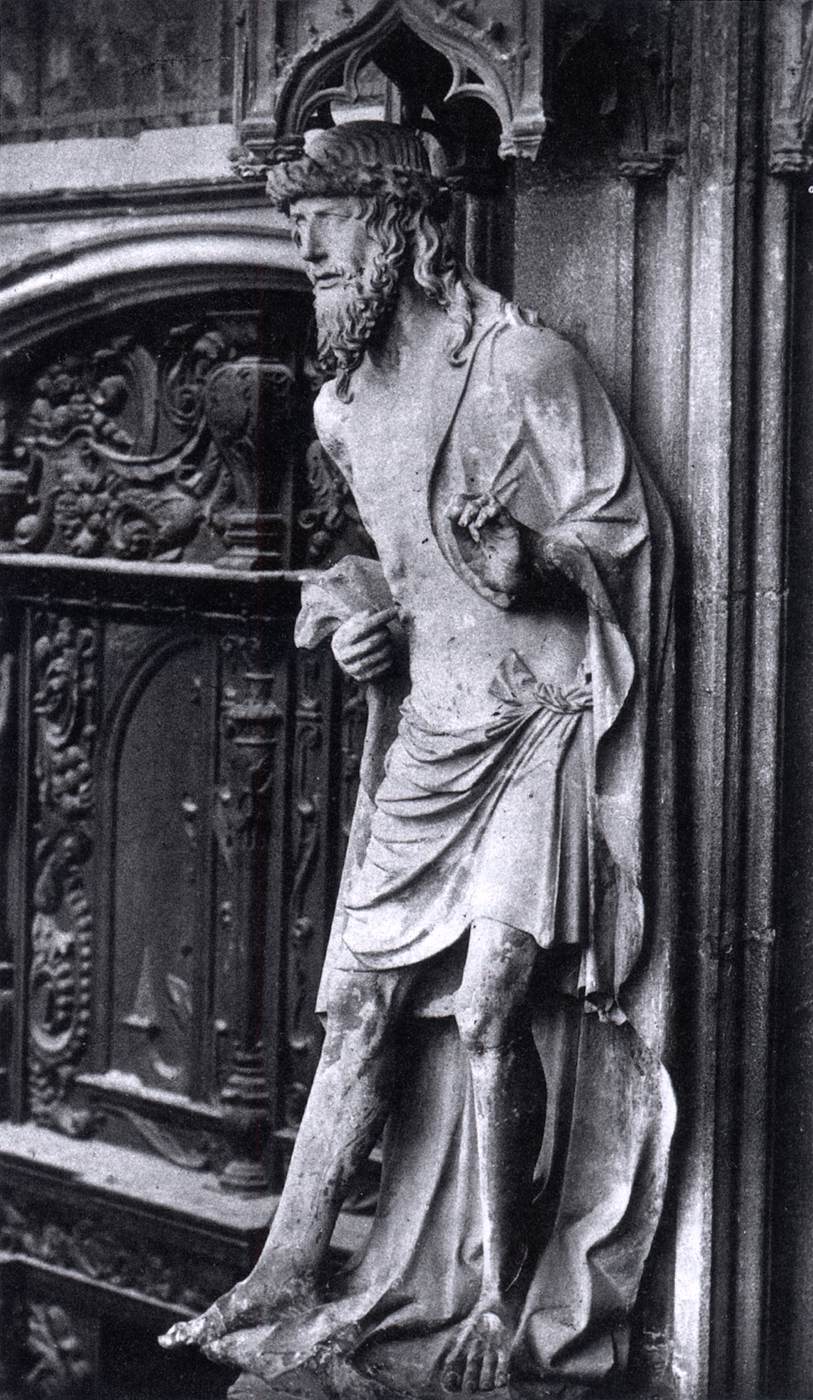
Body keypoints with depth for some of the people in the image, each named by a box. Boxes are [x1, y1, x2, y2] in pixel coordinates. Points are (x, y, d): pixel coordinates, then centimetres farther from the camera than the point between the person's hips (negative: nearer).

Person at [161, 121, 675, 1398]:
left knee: (487, 1011, -11)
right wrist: (354, 599, 4)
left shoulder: (523, 364, -11)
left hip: (533, 725, -6)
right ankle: (288, 1274, 12)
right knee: (361, 1004, 6)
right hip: (421, 729, 7)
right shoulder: (343, 406, 12)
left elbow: (625, 532, -10)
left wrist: (528, 558, -29)